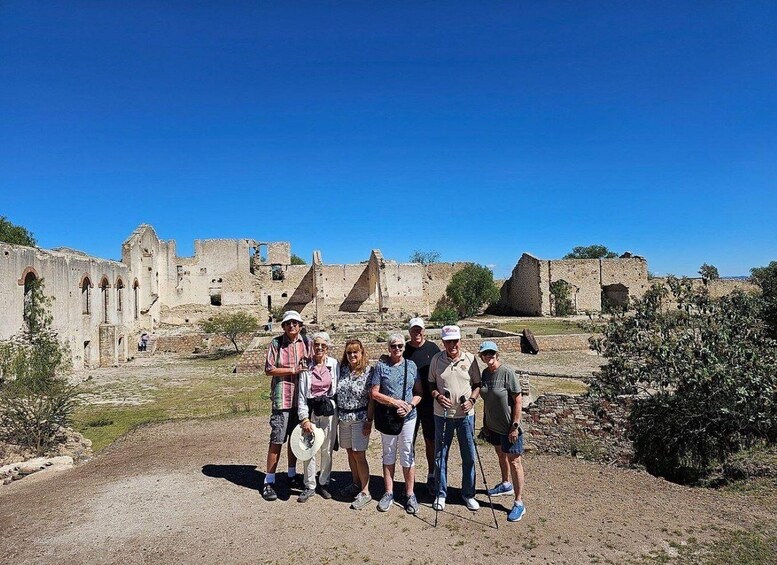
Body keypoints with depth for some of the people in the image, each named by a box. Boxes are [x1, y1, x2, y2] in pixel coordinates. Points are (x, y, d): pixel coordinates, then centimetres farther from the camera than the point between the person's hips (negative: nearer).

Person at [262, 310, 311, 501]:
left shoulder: (307, 343, 6)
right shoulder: (276, 344, -3)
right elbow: (269, 370, -7)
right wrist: (293, 370, -12)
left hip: (302, 398, 4)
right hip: (282, 398, -4)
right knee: (277, 440, -1)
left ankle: (292, 474, 32)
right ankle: (269, 482, 10)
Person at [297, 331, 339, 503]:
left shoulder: (334, 364, -3)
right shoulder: (306, 366, -3)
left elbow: (339, 388, 3)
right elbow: (301, 394, -2)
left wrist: (338, 411, 0)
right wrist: (304, 418, -6)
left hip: (329, 410, 0)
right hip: (310, 411, 0)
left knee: (327, 450, 8)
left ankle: (324, 483, 26)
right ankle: (309, 486, 18)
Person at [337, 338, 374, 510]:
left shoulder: (369, 372, -9)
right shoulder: (342, 370, 4)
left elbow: (372, 398, -9)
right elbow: (336, 393, 10)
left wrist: (369, 421, -12)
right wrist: (337, 416, 7)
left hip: (360, 418, -5)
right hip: (343, 417, 5)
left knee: (359, 455, -4)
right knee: (350, 452, 14)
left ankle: (365, 492, 6)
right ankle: (356, 484, 29)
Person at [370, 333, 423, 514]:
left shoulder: (411, 365, 3)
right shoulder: (381, 366, -2)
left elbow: (419, 392, 5)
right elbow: (374, 393, -4)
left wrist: (410, 406, -12)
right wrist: (394, 401, -15)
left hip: (408, 417, 0)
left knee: (407, 455, 5)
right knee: (388, 455, 11)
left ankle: (410, 494, 17)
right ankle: (389, 493, 22)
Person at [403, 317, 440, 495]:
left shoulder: (432, 348, 0)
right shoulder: (404, 350, -1)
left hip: (430, 404, 0)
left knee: (431, 441, 9)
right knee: (409, 442, 7)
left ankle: (431, 478, 24)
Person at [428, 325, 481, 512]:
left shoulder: (470, 359, -3)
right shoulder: (436, 359, -3)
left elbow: (477, 384, 3)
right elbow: (431, 384, 4)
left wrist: (472, 400, -13)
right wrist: (438, 396, -15)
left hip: (466, 414, 0)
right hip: (442, 414, 0)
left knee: (469, 456, 8)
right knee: (440, 455, 9)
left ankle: (468, 493, 26)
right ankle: (441, 494, 24)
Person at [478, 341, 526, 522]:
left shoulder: (507, 372, -19)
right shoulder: (485, 373, 0)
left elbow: (518, 401, -17)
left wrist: (515, 426, -17)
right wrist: (485, 422, 11)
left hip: (508, 426, -7)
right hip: (493, 425, 7)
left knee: (514, 461, 0)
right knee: (500, 454, 23)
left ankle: (519, 503, 9)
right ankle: (506, 485, 45)